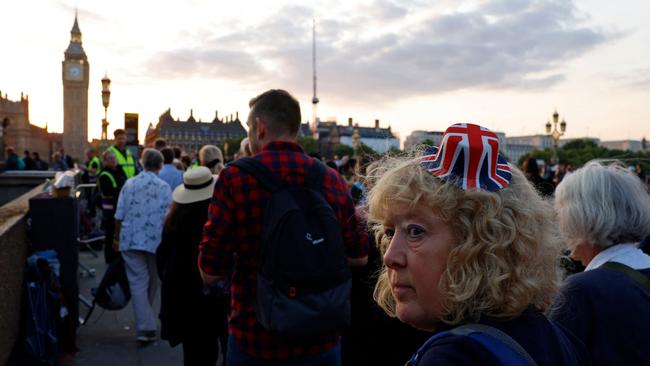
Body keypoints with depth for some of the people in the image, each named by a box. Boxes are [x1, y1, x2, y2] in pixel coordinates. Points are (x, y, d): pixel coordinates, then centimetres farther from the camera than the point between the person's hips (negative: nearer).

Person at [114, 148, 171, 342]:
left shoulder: (129, 184, 1)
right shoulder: (165, 187, -4)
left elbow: (119, 216, 2)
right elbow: (168, 218, -6)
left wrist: (117, 238, 14)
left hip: (131, 240, 0)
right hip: (156, 241, 0)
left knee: (138, 282, 2)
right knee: (152, 281, 18)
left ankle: (145, 328, -6)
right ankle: (146, 322, 35)